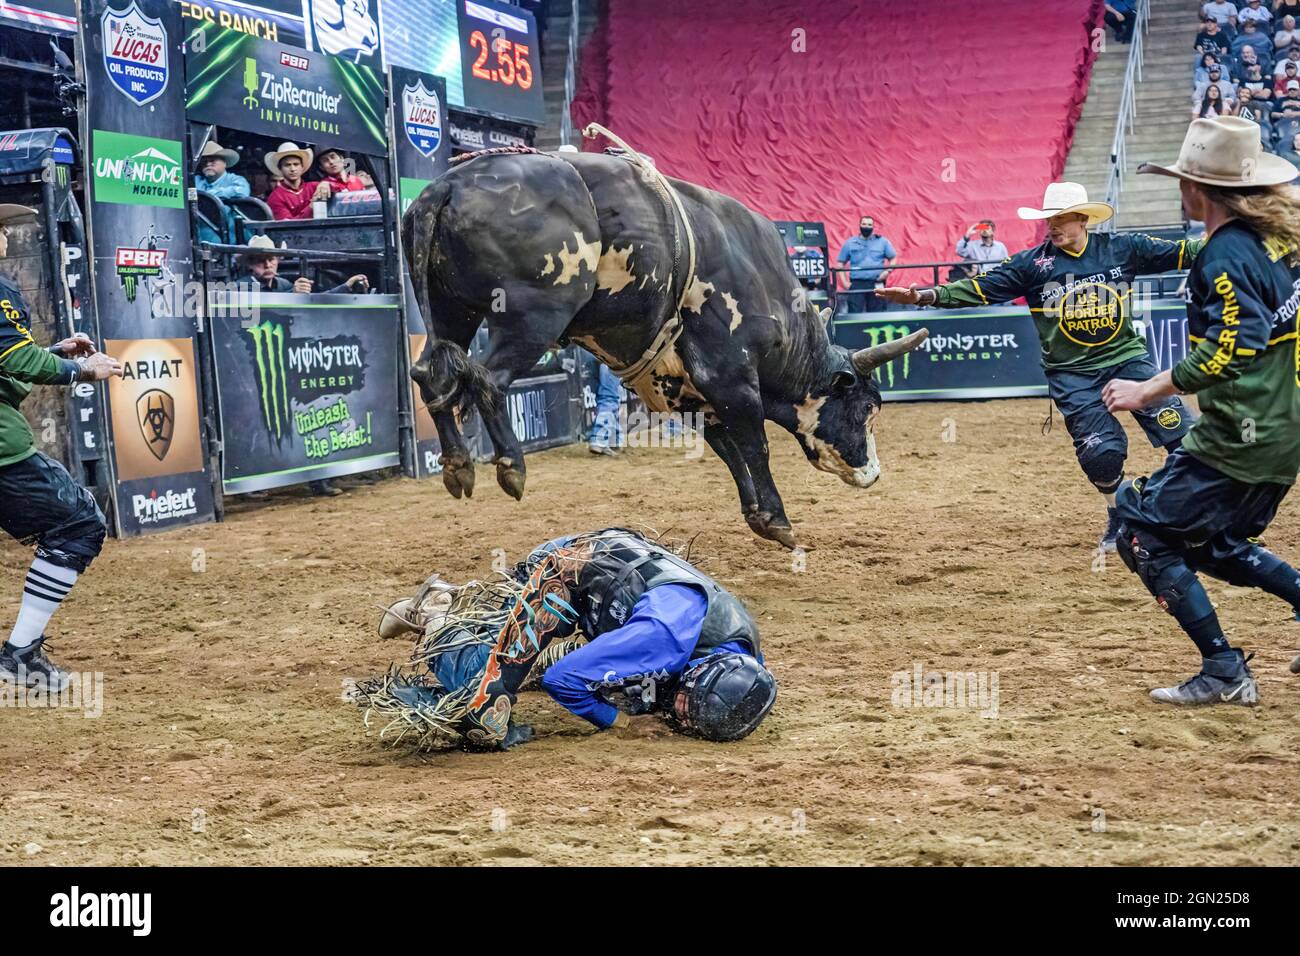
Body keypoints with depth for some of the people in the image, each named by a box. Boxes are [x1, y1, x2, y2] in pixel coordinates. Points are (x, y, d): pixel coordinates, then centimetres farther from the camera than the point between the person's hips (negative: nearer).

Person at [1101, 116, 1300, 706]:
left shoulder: (1226, 254, -19)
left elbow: (1231, 349, -30)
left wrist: (1148, 391, -26)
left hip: (1239, 441, -9)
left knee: (1143, 533, -1)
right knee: (1213, 544, 24)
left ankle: (1223, 673, -2)